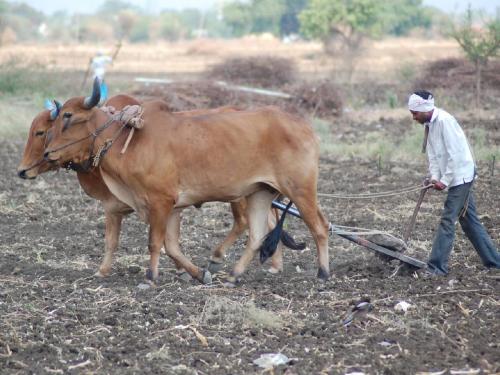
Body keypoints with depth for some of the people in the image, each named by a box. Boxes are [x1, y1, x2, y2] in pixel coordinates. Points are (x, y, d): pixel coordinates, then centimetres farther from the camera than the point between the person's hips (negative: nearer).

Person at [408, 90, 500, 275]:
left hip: (460, 175, -10)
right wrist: (434, 177, -5)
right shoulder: (430, 125, 10)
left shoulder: (444, 121, -20)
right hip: (457, 179, 10)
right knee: (469, 220, 14)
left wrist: (444, 181, -20)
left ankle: (436, 267, -10)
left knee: (447, 221, -10)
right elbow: (433, 155, 11)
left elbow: (455, 154, -23)